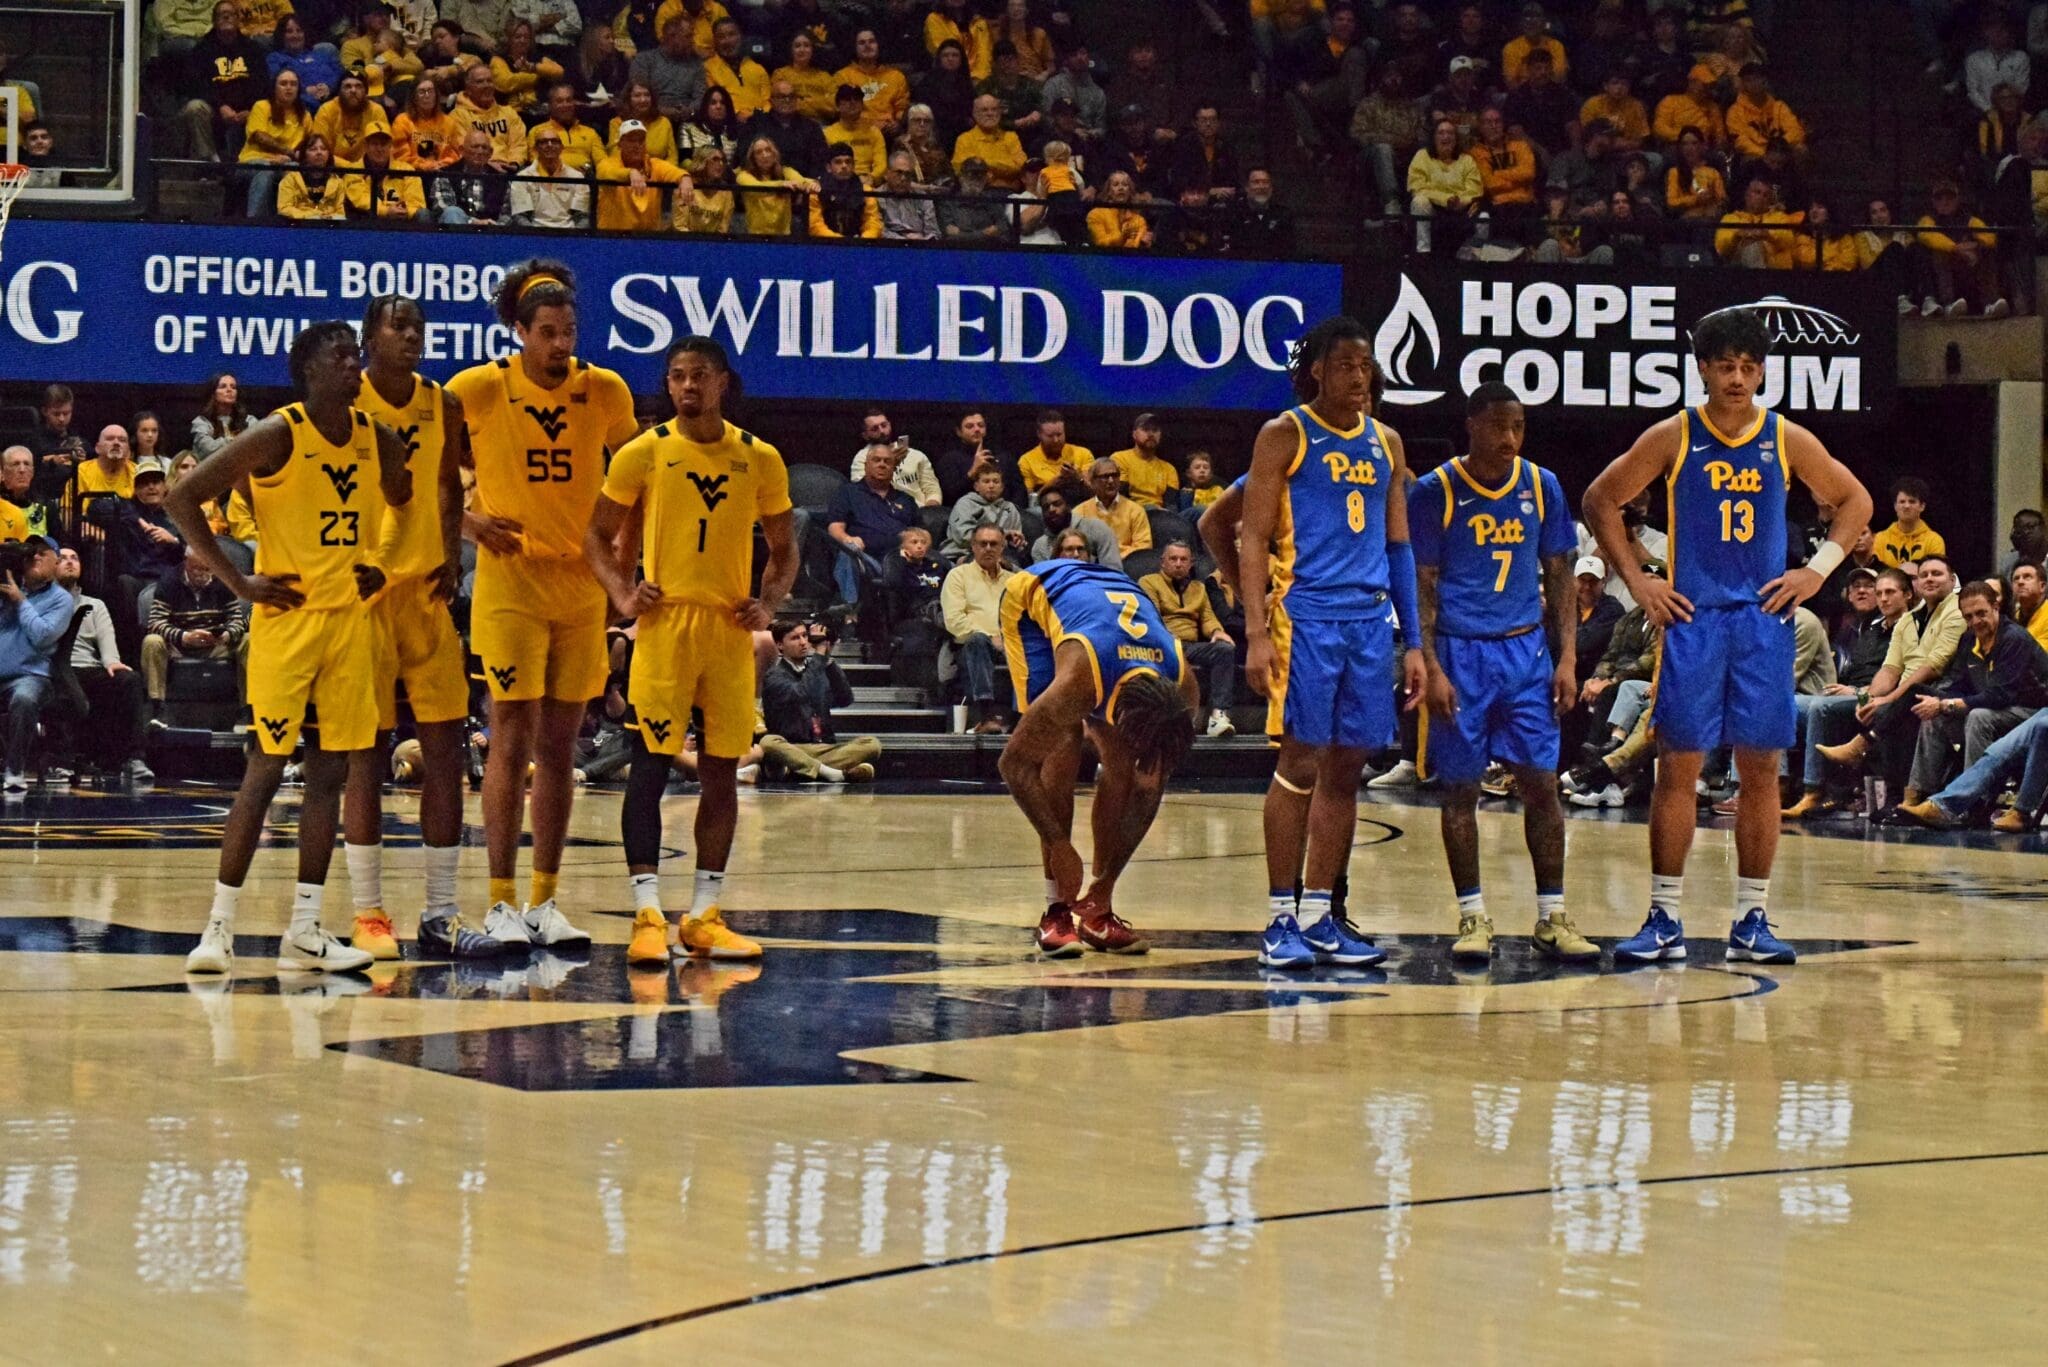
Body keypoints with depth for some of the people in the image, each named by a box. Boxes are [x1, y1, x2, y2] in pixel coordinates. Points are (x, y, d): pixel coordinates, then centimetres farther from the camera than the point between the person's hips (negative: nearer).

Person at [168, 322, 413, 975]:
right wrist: (238, 581, -13)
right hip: (287, 614, -6)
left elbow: (403, 503, 25)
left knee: (329, 771, 5)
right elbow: (185, 498, -12)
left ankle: (305, 931, 10)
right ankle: (219, 926, -1)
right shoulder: (277, 436, -12)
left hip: (352, 617, 6)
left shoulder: (377, 438, 6)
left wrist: (381, 565, 8)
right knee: (265, 769, -7)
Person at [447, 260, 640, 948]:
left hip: (582, 583, 3)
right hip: (509, 581, -3)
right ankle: (502, 904, -3)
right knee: (513, 739, -7)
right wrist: (468, 520, -11)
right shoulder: (478, 388, -8)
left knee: (559, 746, 7)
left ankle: (544, 902, 14)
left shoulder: (605, 391, 1)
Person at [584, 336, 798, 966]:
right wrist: (622, 594, -8)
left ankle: (705, 915, 12)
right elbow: (598, 535, 7)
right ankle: (647, 914, -6)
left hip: (732, 629, 3)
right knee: (650, 766, -7)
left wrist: (768, 604, -2)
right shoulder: (644, 453, 0)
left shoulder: (759, 459, 6)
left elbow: (784, 548, 15)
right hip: (665, 623, -3)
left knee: (722, 772, 5)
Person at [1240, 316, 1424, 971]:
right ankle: (1282, 917, -1)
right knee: (1301, 762, -7)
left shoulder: (1385, 443, 14)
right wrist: (1256, 633, -15)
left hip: (1371, 621, 5)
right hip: (1305, 615, -5)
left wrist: (1414, 642, 12)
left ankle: (1321, 914, 14)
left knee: (1346, 767, 7)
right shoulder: (1285, 436, -1)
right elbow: (1253, 538, -5)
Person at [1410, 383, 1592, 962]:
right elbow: (1421, 587, -5)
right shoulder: (1434, 492, -5)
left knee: (1541, 783, 0)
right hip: (1460, 653, -3)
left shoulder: (1542, 487, 5)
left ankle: (1551, 915, 5)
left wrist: (1567, 658, 1)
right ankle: (1472, 915, 10)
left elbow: (1560, 577, 10)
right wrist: (1432, 670, -12)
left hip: (1526, 649, 3)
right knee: (1460, 788, 1)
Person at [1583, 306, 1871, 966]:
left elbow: (1855, 501, 14)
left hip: (1764, 618, 2)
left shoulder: (1787, 441, 3)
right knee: (1678, 766, -3)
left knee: (1760, 769, 3)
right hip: (1692, 617, -2)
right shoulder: (1673, 438, -1)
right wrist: (1637, 582, -1)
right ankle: (1666, 920, 2)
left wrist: (1817, 570, 2)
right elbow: (1600, 501, 5)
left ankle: (1751, 921, 9)